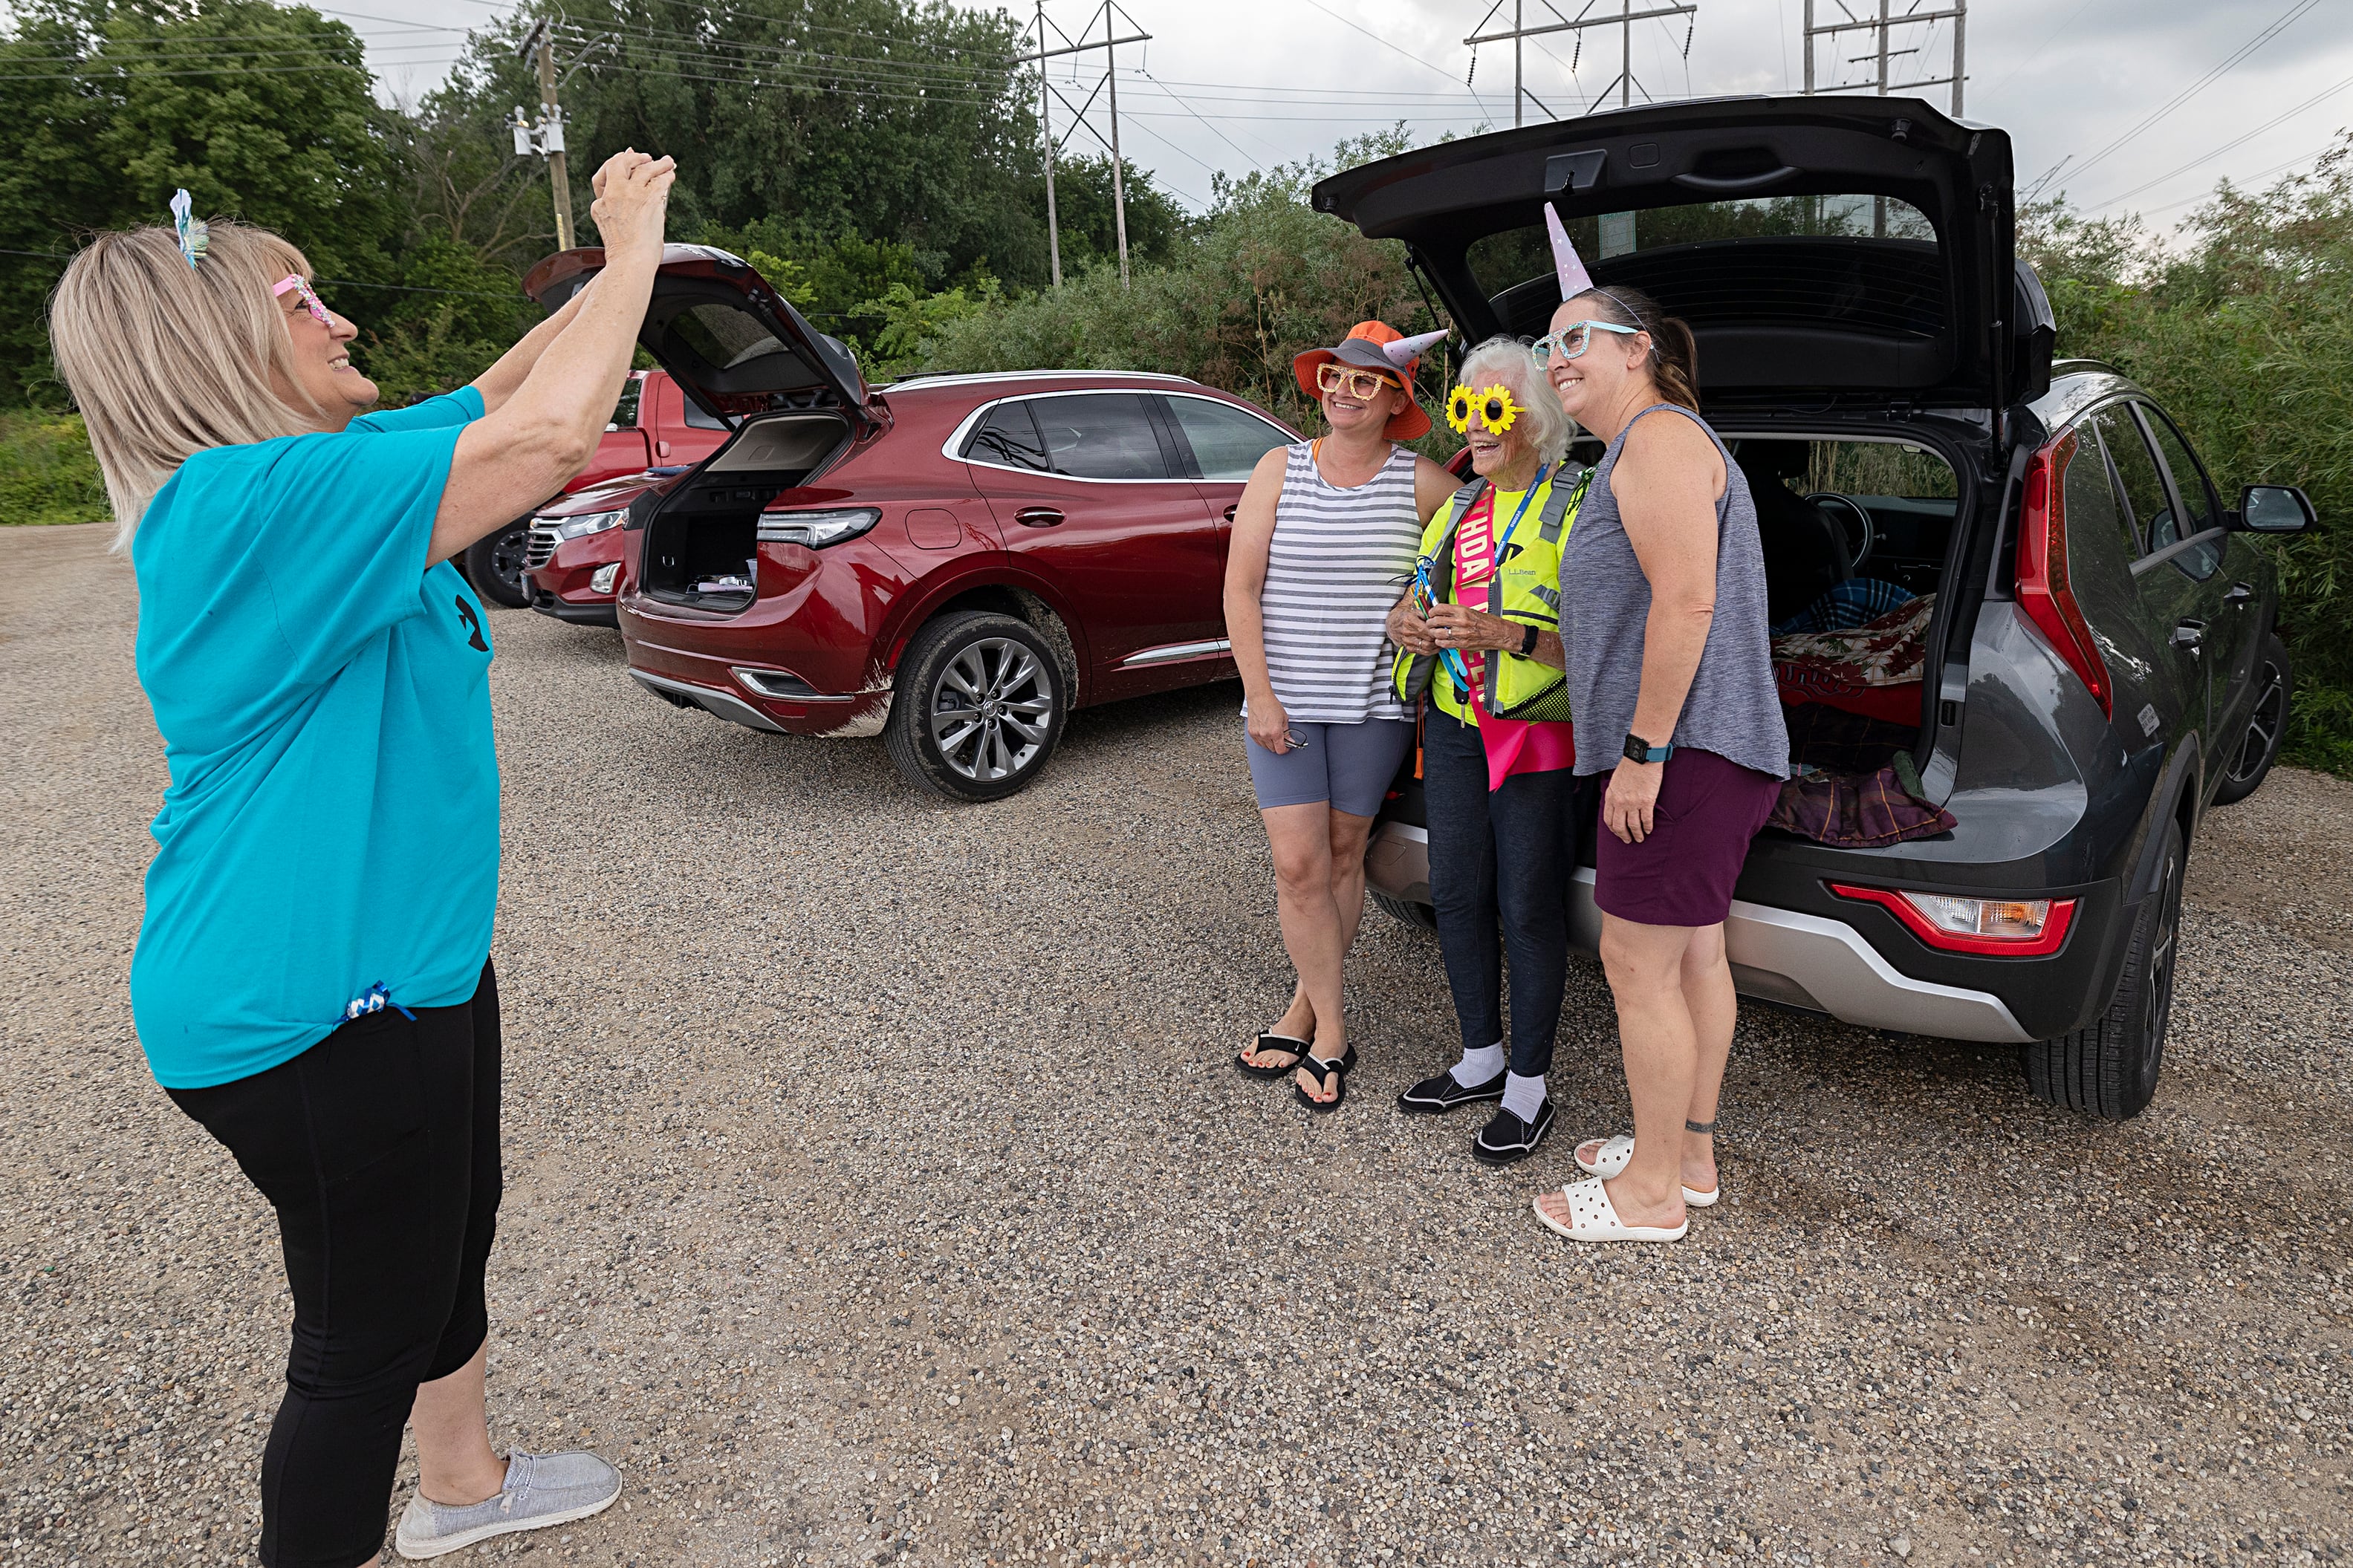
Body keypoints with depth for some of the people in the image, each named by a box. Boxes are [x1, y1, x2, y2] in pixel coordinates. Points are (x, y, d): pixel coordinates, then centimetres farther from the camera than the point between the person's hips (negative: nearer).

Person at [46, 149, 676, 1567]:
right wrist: (634, 245, -17)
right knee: (370, 1329, 6)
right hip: (309, 1008, -11)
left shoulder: (311, 479, 6)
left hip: (408, 955, 11)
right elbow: (551, 434, -31)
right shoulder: (243, 505, -24)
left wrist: (622, 262, 5)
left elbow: (498, 398, 15)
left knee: (450, 1239, 27)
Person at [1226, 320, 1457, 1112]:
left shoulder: (1421, 481, -1)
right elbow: (1240, 589, -1)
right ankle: (1329, 1034, 8)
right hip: (1283, 700, 0)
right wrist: (1259, 695, -8)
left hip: (1373, 704, 0)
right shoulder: (1281, 469, 2)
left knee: (1343, 855, 8)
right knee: (1299, 865, -3)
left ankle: (1303, 1012, 23)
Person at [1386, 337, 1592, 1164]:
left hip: (1535, 731, -7)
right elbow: (1413, 596, 20)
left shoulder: (1572, 507, -9)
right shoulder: (1457, 506, 15)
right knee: (1456, 895, 12)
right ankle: (1481, 1060, 29)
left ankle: (1529, 1087, 15)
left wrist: (1506, 634, -28)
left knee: (1528, 908, 0)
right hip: (1452, 724, 7)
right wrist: (1405, 623, -3)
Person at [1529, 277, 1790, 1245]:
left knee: (1639, 968, -4)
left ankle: (1652, 1191, 9)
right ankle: (1689, 1152, 30)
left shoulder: (1657, 437, -13)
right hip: (1706, 751, 11)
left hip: (1681, 753, -11)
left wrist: (1641, 751, -23)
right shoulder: (1650, 445, 21)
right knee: (1693, 955, 17)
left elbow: (1688, 602, -23)